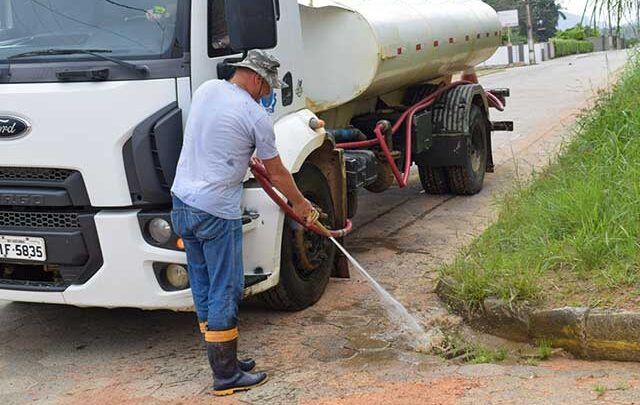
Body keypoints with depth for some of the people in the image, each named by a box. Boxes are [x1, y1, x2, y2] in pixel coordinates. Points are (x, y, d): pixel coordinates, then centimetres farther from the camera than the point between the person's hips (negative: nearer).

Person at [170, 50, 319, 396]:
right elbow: (276, 173, 0)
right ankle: (226, 376, 8)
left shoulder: (205, 90, 8)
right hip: (216, 213, -8)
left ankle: (223, 360, 25)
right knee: (225, 291, 1)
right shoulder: (256, 116, -11)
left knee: (203, 287, 14)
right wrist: (301, 204, 15)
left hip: (181, 202, 8)